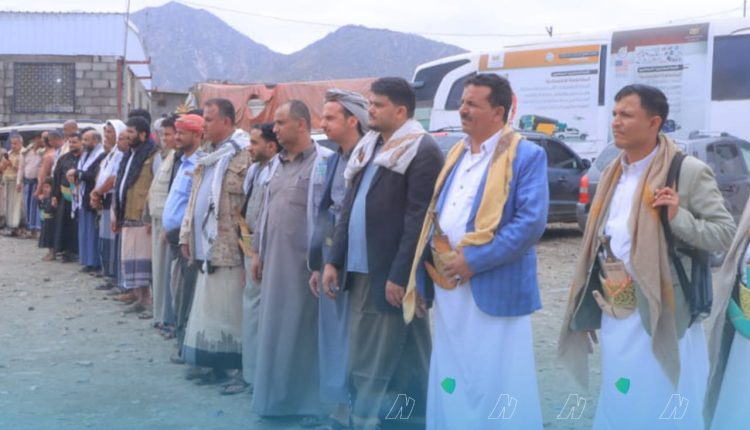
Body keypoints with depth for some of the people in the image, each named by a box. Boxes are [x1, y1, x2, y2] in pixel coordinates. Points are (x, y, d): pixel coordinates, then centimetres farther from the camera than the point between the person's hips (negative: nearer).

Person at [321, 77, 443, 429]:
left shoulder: (422, 151, -11)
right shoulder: (369, 147, 14)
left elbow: (418, 220, -16)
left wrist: (399, 276, -19)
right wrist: (334, 259, 11)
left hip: (390, 276, -8)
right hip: (360, 271, 8)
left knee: (375, 366, 1)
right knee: (363, 360, 13)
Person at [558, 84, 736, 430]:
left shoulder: (689, 171, -9)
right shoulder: (612, 173, 11)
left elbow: (726, 233, -10)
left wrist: (679, 217, -25)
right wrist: (595, 294, 15)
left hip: (659, 314, -6)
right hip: (613, 313, 6)